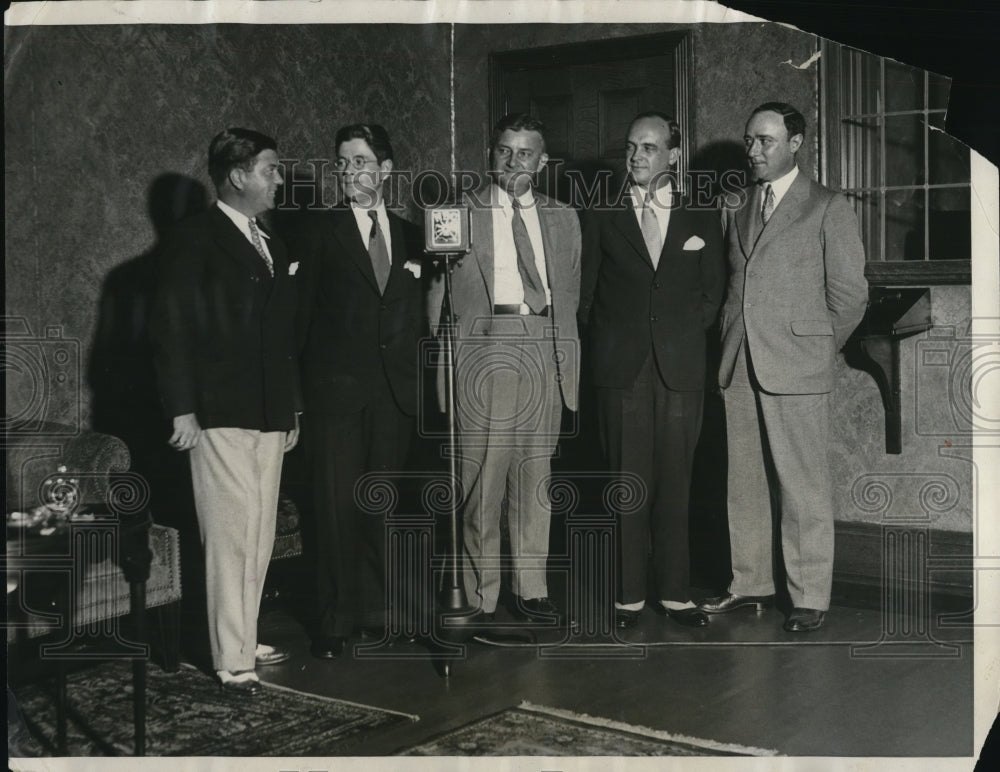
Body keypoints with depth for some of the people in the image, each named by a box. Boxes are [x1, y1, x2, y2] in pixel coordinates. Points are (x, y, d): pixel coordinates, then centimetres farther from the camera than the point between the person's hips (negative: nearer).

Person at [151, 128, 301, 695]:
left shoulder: (273, 246, 18)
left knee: (259, 538, 9)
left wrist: (293, 407, 18)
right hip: (221, 415, -7)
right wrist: (182, 408, -14)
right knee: (232, 536, -7)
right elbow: (172, 328, -9)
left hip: (270, 415, 7)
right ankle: (234, 661, -2)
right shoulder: (196, 239, -4)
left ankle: (244, 640, 20)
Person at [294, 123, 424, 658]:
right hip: (336, 389, -3)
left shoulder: (410, 237, 13)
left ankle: (376, 612, 20)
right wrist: (297, 389, -4)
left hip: (394, 393, 3)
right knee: (336, 507, -3)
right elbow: (302, 313, 1)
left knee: (382, 507, 9)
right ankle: (334, 621, 6)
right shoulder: (321, 232, 3)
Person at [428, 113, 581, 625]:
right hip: (484, 348, -3)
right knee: (480, 480, -4)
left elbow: (569, 295, 17)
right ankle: (482, 598, 5)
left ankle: (531, 590, 19)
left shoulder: (563, 219, 16)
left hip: (545, 353, 3)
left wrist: (569, 362, 10)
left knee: (535, 478, 8)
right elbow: (439, 297, 5)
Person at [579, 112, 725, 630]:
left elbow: (712, 292, 14)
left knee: (675, 484, 3)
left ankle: (675, 593, 12)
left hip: (680, 369, 1)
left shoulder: (702, 217, 10)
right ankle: (629, 596, 8)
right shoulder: (602, 217, 8)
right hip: (621, 371, -1)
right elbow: (587, 295, 10)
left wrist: (686, 335, 6)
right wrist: (605, 348, 5)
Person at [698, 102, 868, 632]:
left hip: (796, 369, -5)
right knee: (744, 483, 9)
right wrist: (729, 343, 10)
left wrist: (815, 349, 2)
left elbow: (850, 295, 0)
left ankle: (810, 598, 6)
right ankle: (751, 583, 21)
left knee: (803, 487, -2)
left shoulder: (828, 209, 1)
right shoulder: (737, 210, 17)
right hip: (738, 367, 5)